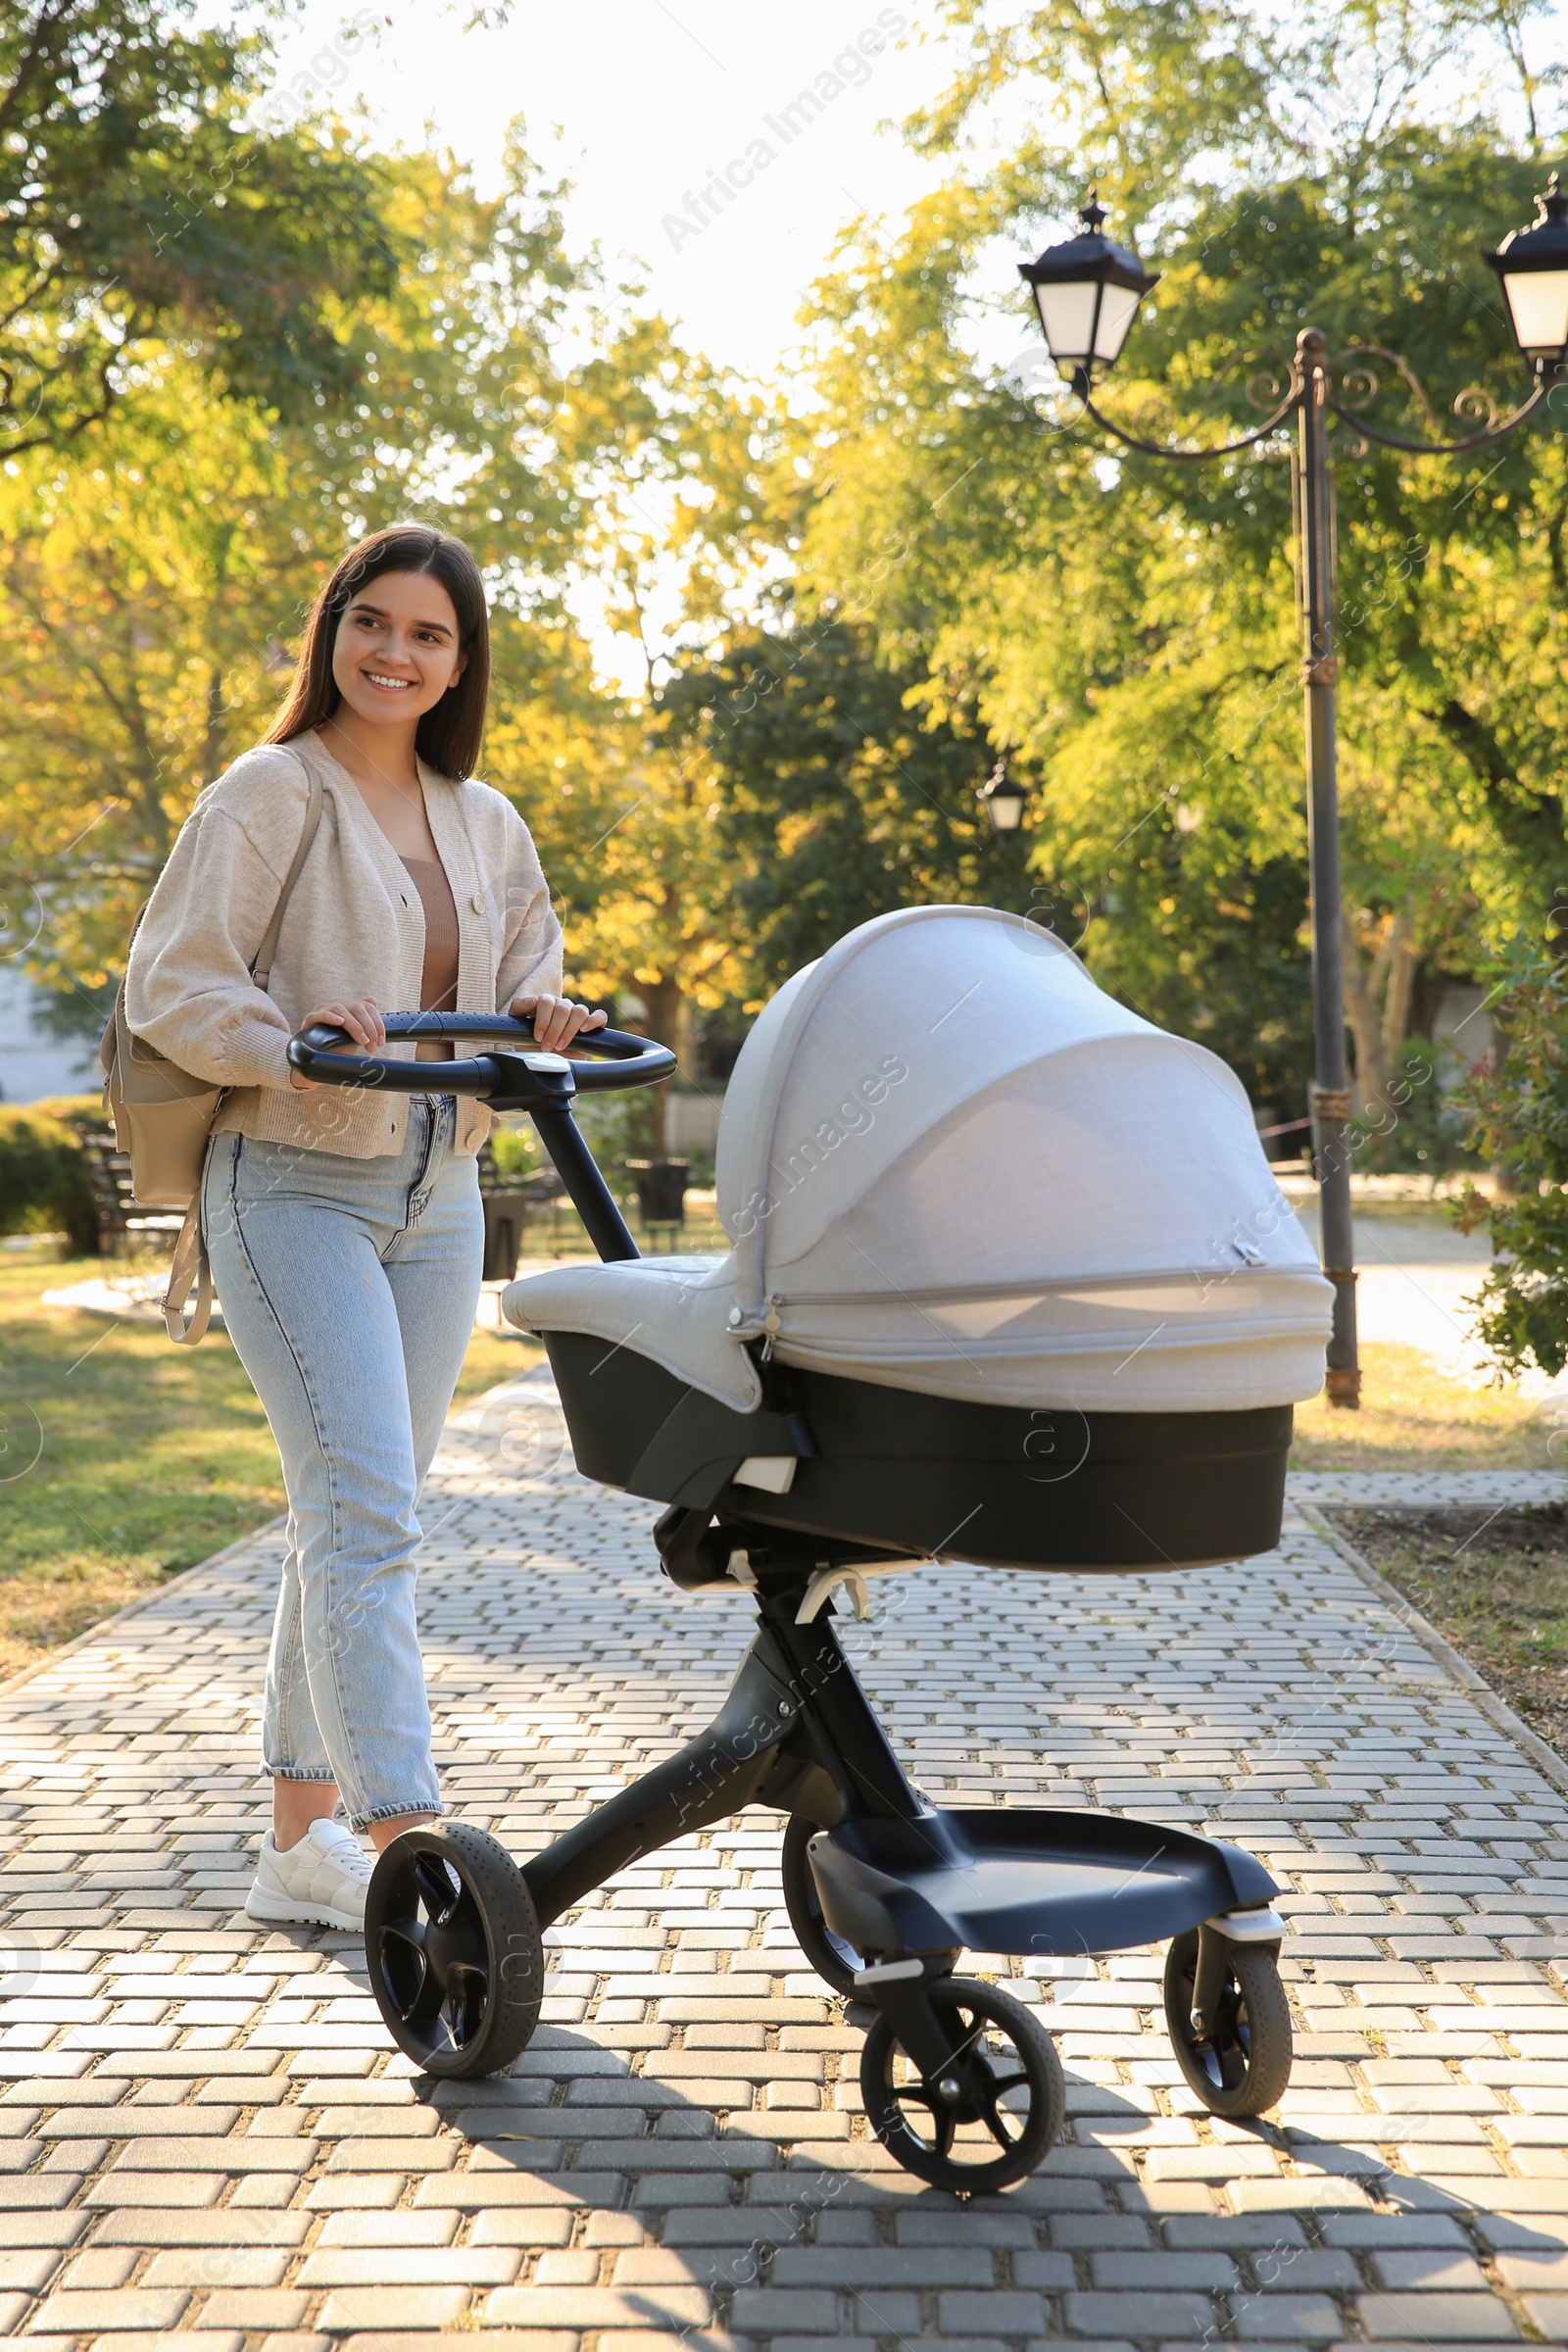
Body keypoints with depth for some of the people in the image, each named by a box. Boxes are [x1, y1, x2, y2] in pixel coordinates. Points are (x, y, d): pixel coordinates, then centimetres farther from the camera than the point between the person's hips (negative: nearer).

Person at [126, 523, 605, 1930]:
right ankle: (406, 1839, -19)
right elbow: (169, 988, -10)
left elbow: (526, 967, 26)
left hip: (437, 1197, 7)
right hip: (294, 1191, -7)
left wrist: (544, 1012, 3)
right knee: (364, 1507, -17)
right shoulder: (268, 796, -6)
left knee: (358, 1519, 11)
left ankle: (301, 1840, 21)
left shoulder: (484, 824, 12)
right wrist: (295, 1046, -26)